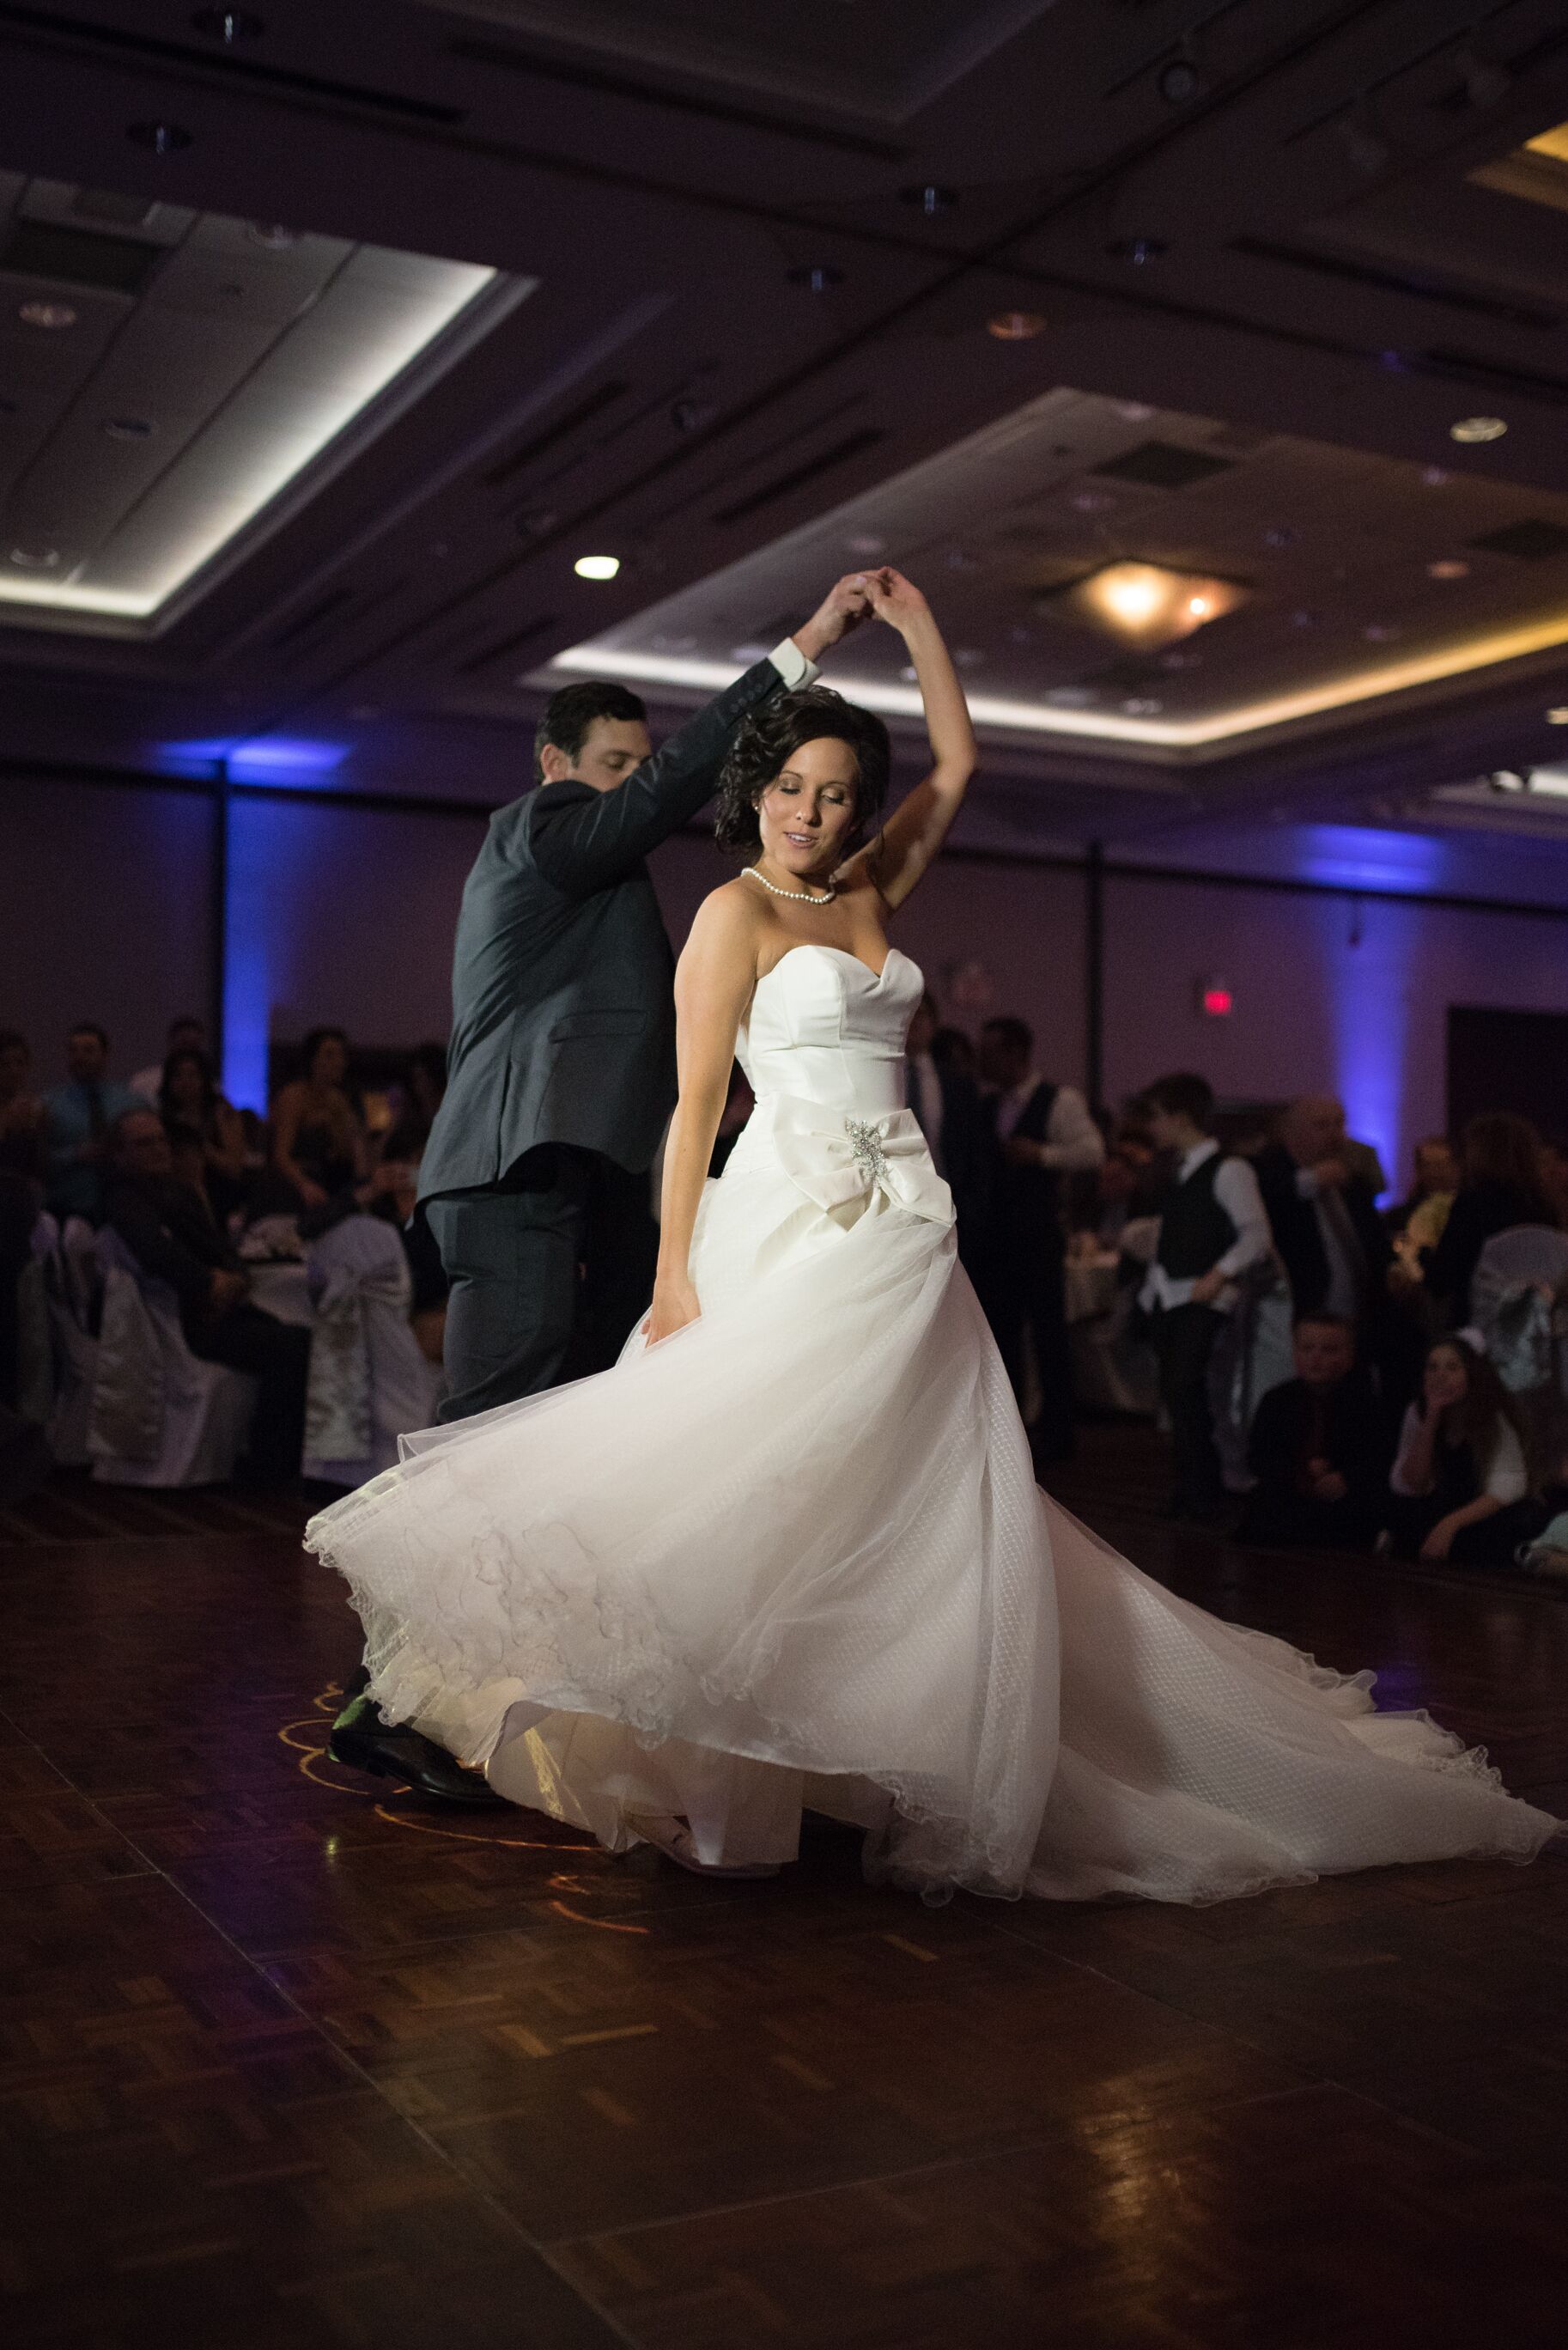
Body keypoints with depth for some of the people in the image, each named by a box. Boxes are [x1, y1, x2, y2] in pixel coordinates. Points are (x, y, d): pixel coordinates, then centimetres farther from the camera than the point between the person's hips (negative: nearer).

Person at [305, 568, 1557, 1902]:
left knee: (918, 1502, 3)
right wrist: (675, 1275, -13)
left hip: (903, 1238, 6)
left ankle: (902, 1768, 11)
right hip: (795, 1227, -6)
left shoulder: (869, 896, 17)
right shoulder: (736, 911, -1)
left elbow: (958, 762, 28)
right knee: (754, 1480, -12)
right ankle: (712, 1764, -5)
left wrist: (919, 626, 22)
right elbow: (696, 1101, -7)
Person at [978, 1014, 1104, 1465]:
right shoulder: (989, 1106, 15)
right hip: (997, 1232, 6)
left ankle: (1056, 1432, 6)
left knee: (1048, 1330, -2)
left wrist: (1040, 1154, -21)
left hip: (1040, 1232, -6)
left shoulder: (1059, 1101, -4)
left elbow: (1092, 1151, -14)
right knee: (1001, 1330, 8)